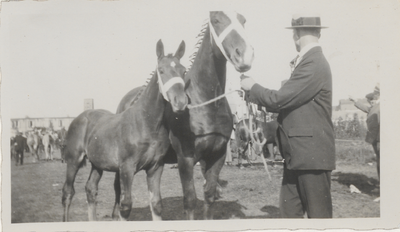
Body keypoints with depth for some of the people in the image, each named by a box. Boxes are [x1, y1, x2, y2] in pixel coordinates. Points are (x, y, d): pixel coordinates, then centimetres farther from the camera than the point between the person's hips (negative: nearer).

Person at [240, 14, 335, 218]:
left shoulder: (313, 65, -18)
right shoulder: (308, 61, 13)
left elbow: (280, 99, -20)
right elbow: (288, 101, 14)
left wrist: (252, 87, -4)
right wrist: (254, 94, 12)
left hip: (311, 154, -10)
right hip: (297, 154, 10)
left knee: (318, 213, 0)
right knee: (288, 209, 13)